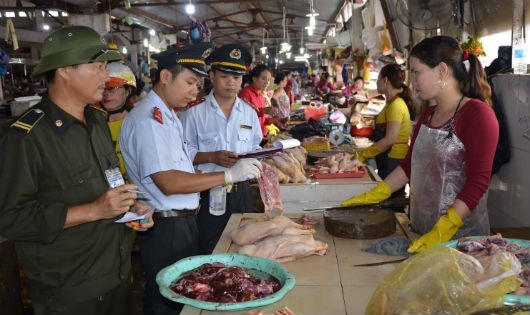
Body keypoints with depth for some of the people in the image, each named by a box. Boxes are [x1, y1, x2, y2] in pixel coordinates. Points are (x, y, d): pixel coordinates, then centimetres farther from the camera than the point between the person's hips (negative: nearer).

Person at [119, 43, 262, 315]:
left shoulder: (167, 116, 13)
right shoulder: (147, 118, -19)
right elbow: (168, 183, -25)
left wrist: (211, 184, 8)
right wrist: (227, 175, -24)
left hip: (182, 221, 9)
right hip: (165, 229, -9)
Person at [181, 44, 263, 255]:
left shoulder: (249, 112, 9)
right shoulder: (195, 113, -3)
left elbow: (255, 149, 14)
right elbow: (184, 153, -4)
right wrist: (212, 157, -18)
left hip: (242, 193, 4)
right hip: (208, 194, -3)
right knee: (207, 255, 5)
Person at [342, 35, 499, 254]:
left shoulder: (478, 113, -14)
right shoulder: (427, 116, 10)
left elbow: (477, 182, -20)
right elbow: (410, 164, 15)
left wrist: (441, 232, -27)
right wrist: (373, 195, 6)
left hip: (460, 235, -6)